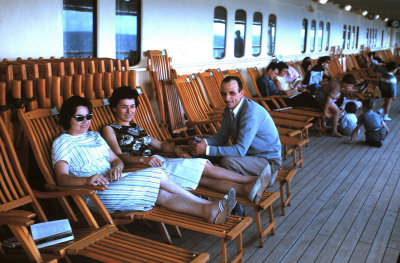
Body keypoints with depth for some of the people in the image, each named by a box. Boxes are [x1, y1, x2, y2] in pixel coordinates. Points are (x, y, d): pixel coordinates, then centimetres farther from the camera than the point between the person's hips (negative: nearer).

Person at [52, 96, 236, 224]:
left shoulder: (94, 136, 21)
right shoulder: (62, 143, 0)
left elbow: (116, 159, 16)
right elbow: (62, 178, -13)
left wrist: (116, 167, -10)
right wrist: (87, 180, -35)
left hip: (114, 181, 7)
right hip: (95, 194, -7)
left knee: (162, 194, -20)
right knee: (158, 175, -21)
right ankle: (208, 205, -15)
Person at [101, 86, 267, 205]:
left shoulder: (136, 128, 27)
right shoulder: (110, 129, 6)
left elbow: (159, 145, 25)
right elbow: (119, 156, -10)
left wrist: (175, 149, 2)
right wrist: (143, 159, -28)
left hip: (157, 162, 7)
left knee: (202, 177, -21)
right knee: (204, 166, -18)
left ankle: (246, 190, -34)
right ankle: (249, 180, -12)